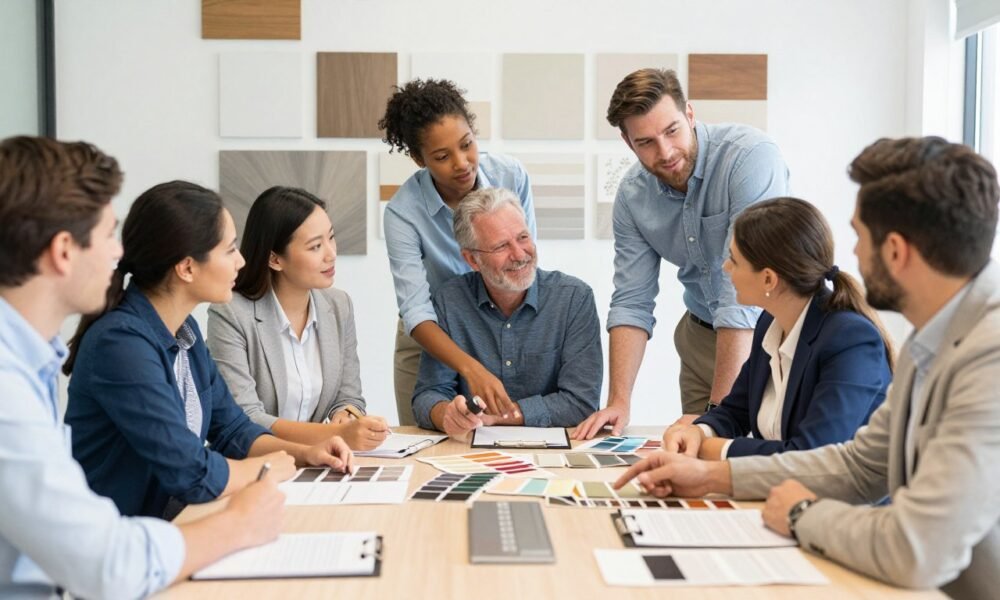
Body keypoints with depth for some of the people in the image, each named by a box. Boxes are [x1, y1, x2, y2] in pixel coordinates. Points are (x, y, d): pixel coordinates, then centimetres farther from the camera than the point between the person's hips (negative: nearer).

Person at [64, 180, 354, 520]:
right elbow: (193, 474, -24)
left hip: (177, 521, 7)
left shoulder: (184, 330, 4)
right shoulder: (120, 343, -22)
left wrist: (303, 453, -1)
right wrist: (267, 467, -7)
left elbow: (230, 428, 14)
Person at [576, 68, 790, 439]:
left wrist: (719, 408, -32)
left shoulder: (751, 157, -26)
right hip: (703, 335, 4)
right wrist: (619, 402, -15)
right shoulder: (632, 195, -7)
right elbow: (632, 302, -4)